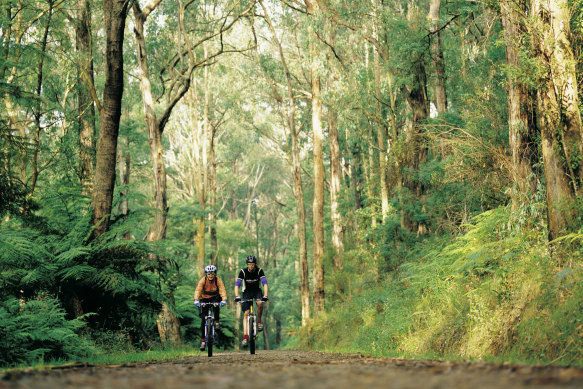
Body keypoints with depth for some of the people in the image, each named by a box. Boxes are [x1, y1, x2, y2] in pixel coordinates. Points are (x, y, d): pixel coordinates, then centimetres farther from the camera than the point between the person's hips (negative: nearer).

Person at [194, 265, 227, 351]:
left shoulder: (218, 280, -19)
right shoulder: (203, 281, -21)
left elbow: (222, 290, -31)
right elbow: (198, 290, -34)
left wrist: (224, 300, -50)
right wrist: (196, 300, -52)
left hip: (214, 298, 0)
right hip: (204, 299, 0)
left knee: (216, 305, -37)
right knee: (203, 320, -9)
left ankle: (217, 321, -13)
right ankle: (203, 340, -2)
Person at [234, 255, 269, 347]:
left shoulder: (259, 271, -18)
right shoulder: (243, 272, -19)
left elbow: (265, 284, -27)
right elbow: (237, 285, -25)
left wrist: (265, 295, -42)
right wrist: (237, 296, -41)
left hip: (257, 291, 0)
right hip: (247, 292, 0)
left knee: (260, 303, -33)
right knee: (246, 313, -11)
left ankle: (259, 321, -6)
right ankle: (245, 337, -14)